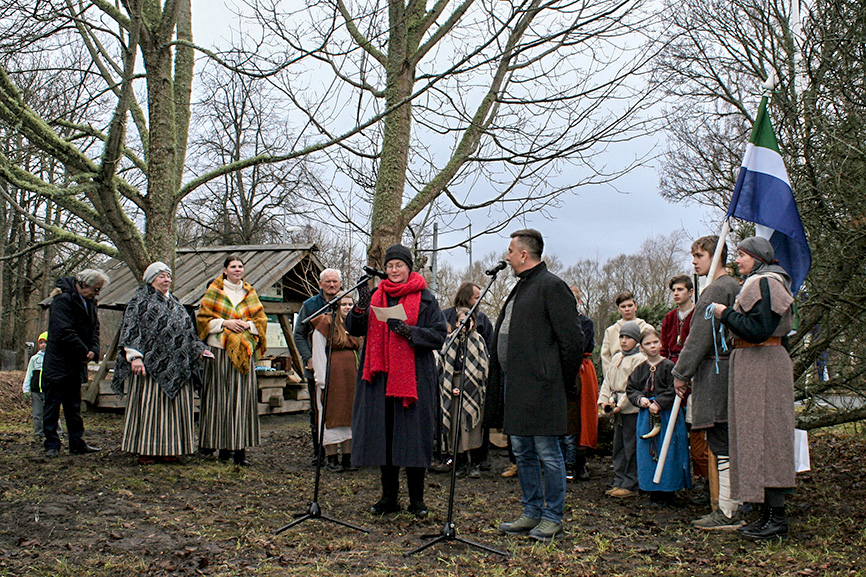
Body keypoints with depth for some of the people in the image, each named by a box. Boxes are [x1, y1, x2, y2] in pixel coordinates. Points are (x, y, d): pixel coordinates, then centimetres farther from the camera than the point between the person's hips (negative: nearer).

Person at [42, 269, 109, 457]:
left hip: (76, 364, 8)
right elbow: (64, 332, -23)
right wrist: (85, 352, -16)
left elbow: (94, 329, 15)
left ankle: (77, 443, 18)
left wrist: (94, 350, -4)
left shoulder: (89, 302, 9)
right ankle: (52, 445, 7)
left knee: (74, 407, 13)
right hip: (57, 364, -8)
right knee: (52, 405, 1)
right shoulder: (63, 300, -17)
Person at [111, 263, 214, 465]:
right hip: (150, 364, -6)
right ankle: (146, 450, 3)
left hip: (175, 367, 7)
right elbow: (131, 329, -9)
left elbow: (187, 331, 26)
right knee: (149, 405, -4)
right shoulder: (140, 301, 0)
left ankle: (167, 449, 12)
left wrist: (200, 349, 15)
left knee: (173, 406, 5)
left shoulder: (175, 303, 20)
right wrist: (134, 356, -19)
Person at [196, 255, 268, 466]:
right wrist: (225, 323, -11)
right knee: (221, 396, -3)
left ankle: (240, 448, -3)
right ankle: (223, 445, 4)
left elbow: (261, 319, 13)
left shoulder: (250, 293, 15)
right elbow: (204, 318, 3)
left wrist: (247, 324, -6)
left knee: (243, 397, -3)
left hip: (244, 352, 2)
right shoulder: (214, 292, 7)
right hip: (220, 350, -2)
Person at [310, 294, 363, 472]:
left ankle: (347, 458, 13)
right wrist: (322, 380, -13)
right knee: (331, 416, -2)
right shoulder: (326, 323, -4)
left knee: (349, 416, 7)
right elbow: (318, 353, -7)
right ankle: (332, 459, 5)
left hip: (351, 377, 7)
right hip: (332, 376, -6)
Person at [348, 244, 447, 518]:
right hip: (380, 376, 3)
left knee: (413, 436, -1)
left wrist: (410, 332, -18)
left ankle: (417, 499, 12)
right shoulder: (375, 296, 12)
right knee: (382, 435, 6)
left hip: (414, 376, -3)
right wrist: (361, 307, -10)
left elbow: (439, 335, -4)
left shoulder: (425, 299, 3)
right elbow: (354, 329, 8)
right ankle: (389, 496, 19)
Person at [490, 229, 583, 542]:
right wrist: (502, 381, 16)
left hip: (539, 387, -10)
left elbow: (571, 340, -13)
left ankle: (552, 518, 11)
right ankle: (532, 512, 26)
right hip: (513, 384, 10)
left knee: (547, 453, 0)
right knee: (522, 453, 15)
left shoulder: (552, 286, -10)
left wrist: (565, 384, -8)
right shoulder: (520, 288, 18)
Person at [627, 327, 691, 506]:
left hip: (667, 415, -4)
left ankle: (668, 490, 6)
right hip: (646, 416, 4)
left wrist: (658, 403, -18)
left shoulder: (669, 366, -4)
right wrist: (640, 399, -8)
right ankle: (654, 490, 15)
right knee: (648, 453, 6)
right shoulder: (640, 369, 9)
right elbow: (630, 389, 10)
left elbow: (673, 390, -10)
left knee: (667, 451, -3)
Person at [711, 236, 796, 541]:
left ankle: (776, 519, -4)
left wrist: (726, 313, -12)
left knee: (764, 437, -8)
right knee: (762, 438, 10)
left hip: (761, 365, -11)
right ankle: (770, 514, 14)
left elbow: (758, 329, -23)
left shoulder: (763, 283, -13)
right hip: (763, 364, 11)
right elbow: (780, 335, 21)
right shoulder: (760, 283, 19)